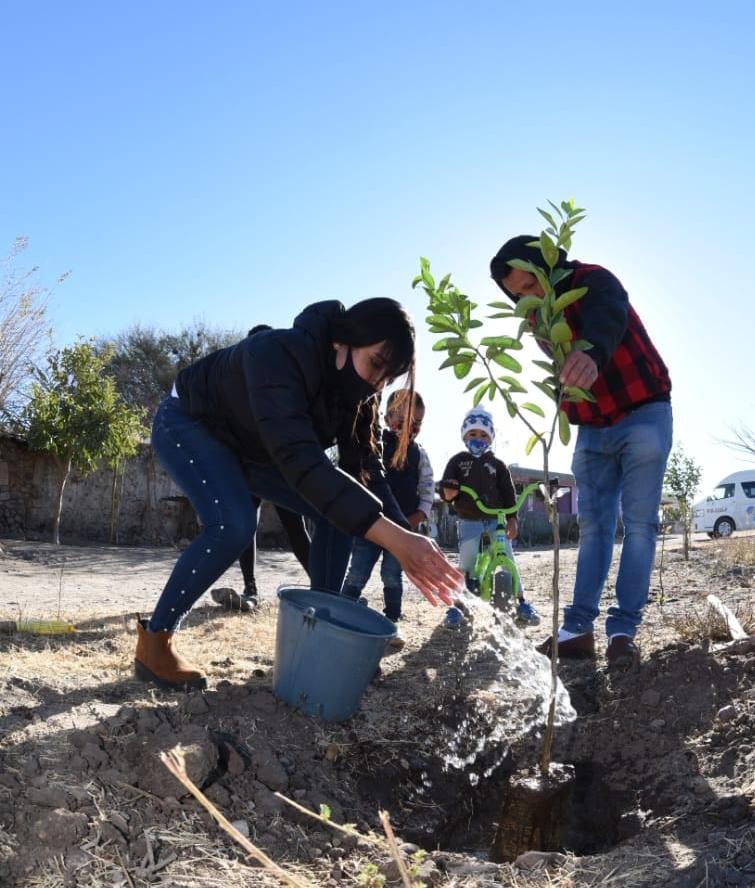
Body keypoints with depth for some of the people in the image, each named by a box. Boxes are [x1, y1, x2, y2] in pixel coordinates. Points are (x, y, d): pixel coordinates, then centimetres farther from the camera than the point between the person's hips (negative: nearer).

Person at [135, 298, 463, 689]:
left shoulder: (355, 395, -15)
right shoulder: (278, 353, -40)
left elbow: (367, 472, -14)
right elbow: (301, 460, -50)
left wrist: (408, 544, -28)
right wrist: (395, 538, -56)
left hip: (248, 447, 7)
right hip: (186, 424, -7)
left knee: (339, 511, -5)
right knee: (233, 523, -31)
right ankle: (154, 640, -12)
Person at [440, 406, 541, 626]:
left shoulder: (497, 464, 3)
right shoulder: (457, 461, 1)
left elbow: (509, 493, 4)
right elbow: (445, 489, -3)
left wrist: (512, 519, -3)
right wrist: (448, 493, -27)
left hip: (496, 519, 1)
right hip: (469, 521, -1)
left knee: (508, 559, -3)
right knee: (466, 564, -5)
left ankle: (521, 604, 6)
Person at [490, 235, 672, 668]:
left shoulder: (595, 281, -17)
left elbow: (607, 320, -42)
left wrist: (593, 354, -64)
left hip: (643, 416, -6)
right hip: (592, 429, 6)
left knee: (639, 522, -8)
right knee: (593, 524, 3)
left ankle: (624, 628, -5)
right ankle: (579, 627, 3)